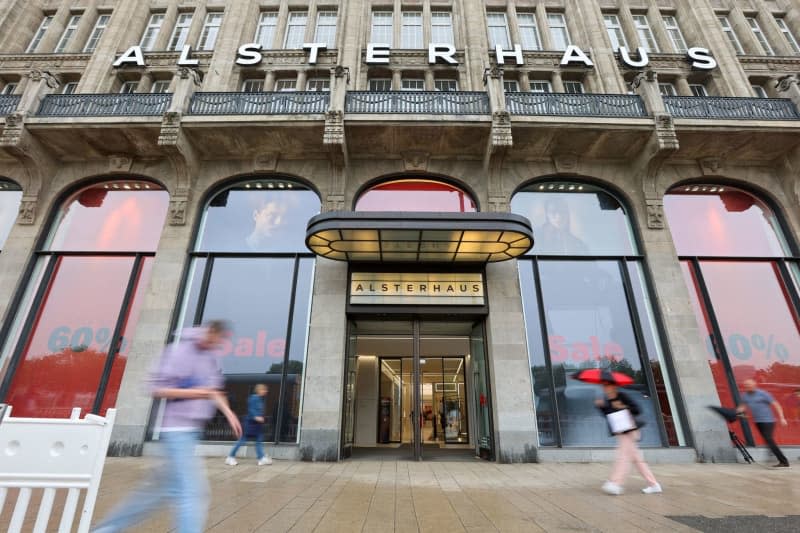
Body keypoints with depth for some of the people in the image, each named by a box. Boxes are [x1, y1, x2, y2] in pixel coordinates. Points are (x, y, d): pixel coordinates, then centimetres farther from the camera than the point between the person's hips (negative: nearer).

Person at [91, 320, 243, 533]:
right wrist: (197, 392, -21)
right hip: (178, 429, -8)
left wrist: (228, 412, 8)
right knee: (193, 491, -8)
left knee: (160, 488, 18)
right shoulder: (179, 351, -15)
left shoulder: (209, 357, 9)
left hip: (192, 430, 8)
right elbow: (157, 389, -15)